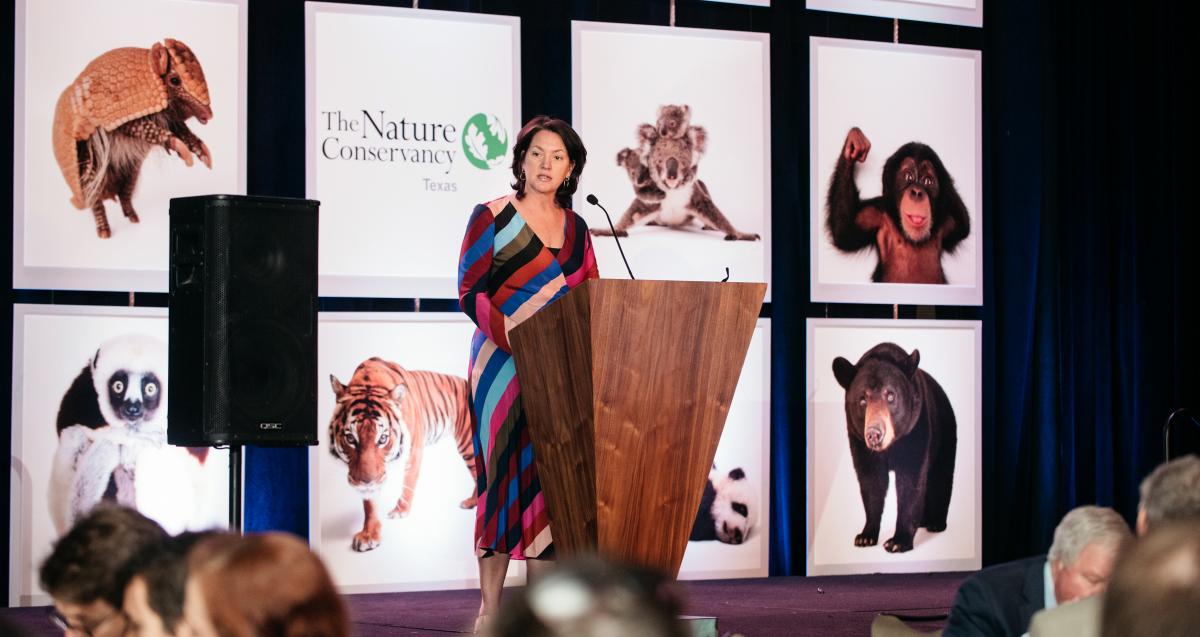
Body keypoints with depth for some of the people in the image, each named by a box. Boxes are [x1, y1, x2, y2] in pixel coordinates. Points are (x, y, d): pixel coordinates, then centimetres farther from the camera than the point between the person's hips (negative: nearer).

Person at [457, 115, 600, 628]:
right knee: (504, 469, -6)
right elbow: (470, 292, -8)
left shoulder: (575, 228, 13)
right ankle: (490, 609, -2)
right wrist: (517, 339, -20)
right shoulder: (492, 217, -2)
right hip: (503, 364, -4)